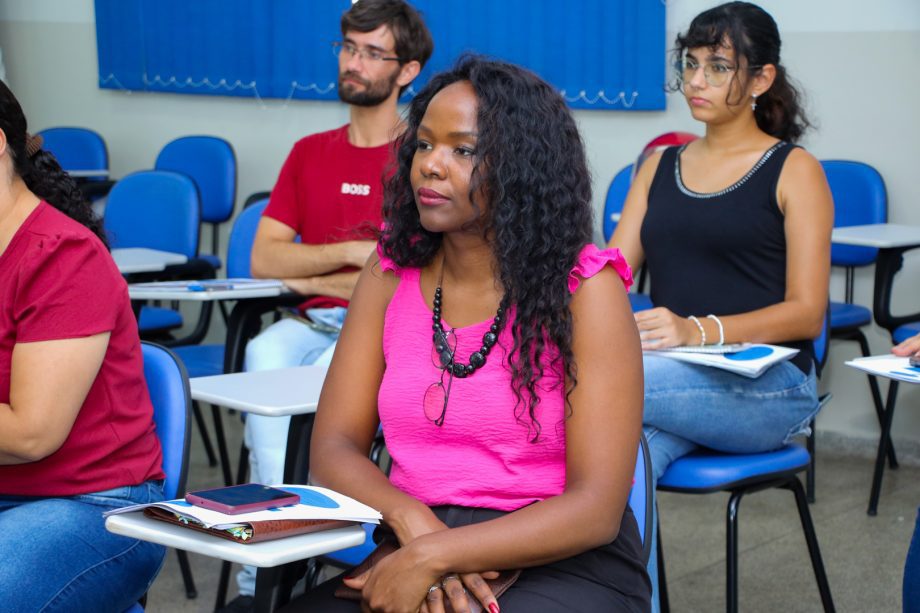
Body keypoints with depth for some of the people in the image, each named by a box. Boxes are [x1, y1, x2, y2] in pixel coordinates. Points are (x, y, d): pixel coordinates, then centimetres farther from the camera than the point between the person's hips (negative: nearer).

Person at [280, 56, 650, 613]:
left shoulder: (583, 288, -7)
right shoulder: (391, 275, 7)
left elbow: (597, 509, -12)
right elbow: (334, 447, 4)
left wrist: (432, 557, -21)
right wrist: (415, 523, -17)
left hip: (561, 566, -3)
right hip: (410, 551, 4)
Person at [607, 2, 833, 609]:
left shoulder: (793, 171, 4)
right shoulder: (660, 165, 19)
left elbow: (806, 313, -4)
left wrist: (701, 329, -21)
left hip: (765, 386, -4)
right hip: (675, 381, 4)